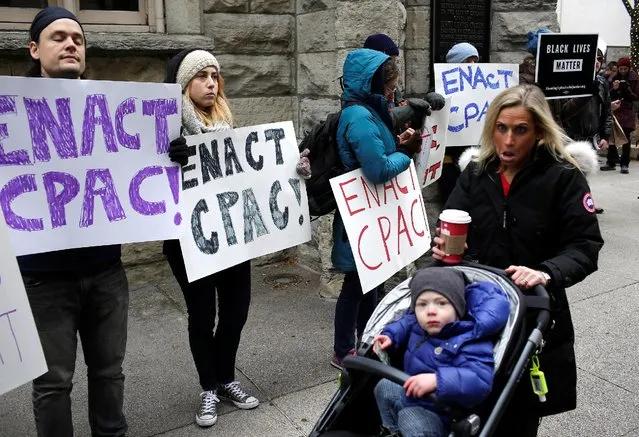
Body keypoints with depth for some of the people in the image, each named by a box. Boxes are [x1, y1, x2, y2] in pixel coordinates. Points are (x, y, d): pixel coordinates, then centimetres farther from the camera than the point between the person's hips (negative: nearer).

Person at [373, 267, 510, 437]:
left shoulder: (469, 340, -25)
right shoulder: (418, 323, -2)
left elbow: (480, 382, -39)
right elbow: (405, 324, 24)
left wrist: (437, 381, -49)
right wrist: (390, 336, 6)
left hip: (434, 410, -8)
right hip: (409, 391, 8)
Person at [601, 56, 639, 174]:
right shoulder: (614, 78, 5)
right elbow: (608, 96, 7)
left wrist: (627, 89, -15)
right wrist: (613, 89, -12)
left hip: (627, 112, -2)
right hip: (614, 110, 2)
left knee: (626, 138, -1)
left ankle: (624, 164, 2)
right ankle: (611, 162, 10)